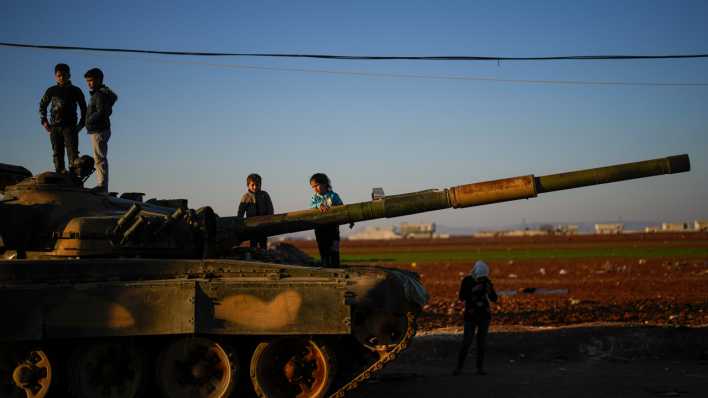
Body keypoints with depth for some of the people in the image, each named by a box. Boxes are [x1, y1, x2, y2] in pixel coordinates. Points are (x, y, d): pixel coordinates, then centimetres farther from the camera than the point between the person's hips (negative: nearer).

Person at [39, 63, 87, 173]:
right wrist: (44, 121, 7)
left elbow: (84, 108, 13)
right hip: (54, 126, 2)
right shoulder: (51, 91, 9)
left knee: (72, 151, -14)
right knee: (57, 153, 1)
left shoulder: (75, 91, 8)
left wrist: (81, 123, 3)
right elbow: (42, 106, 18)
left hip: (70, 126, -2)